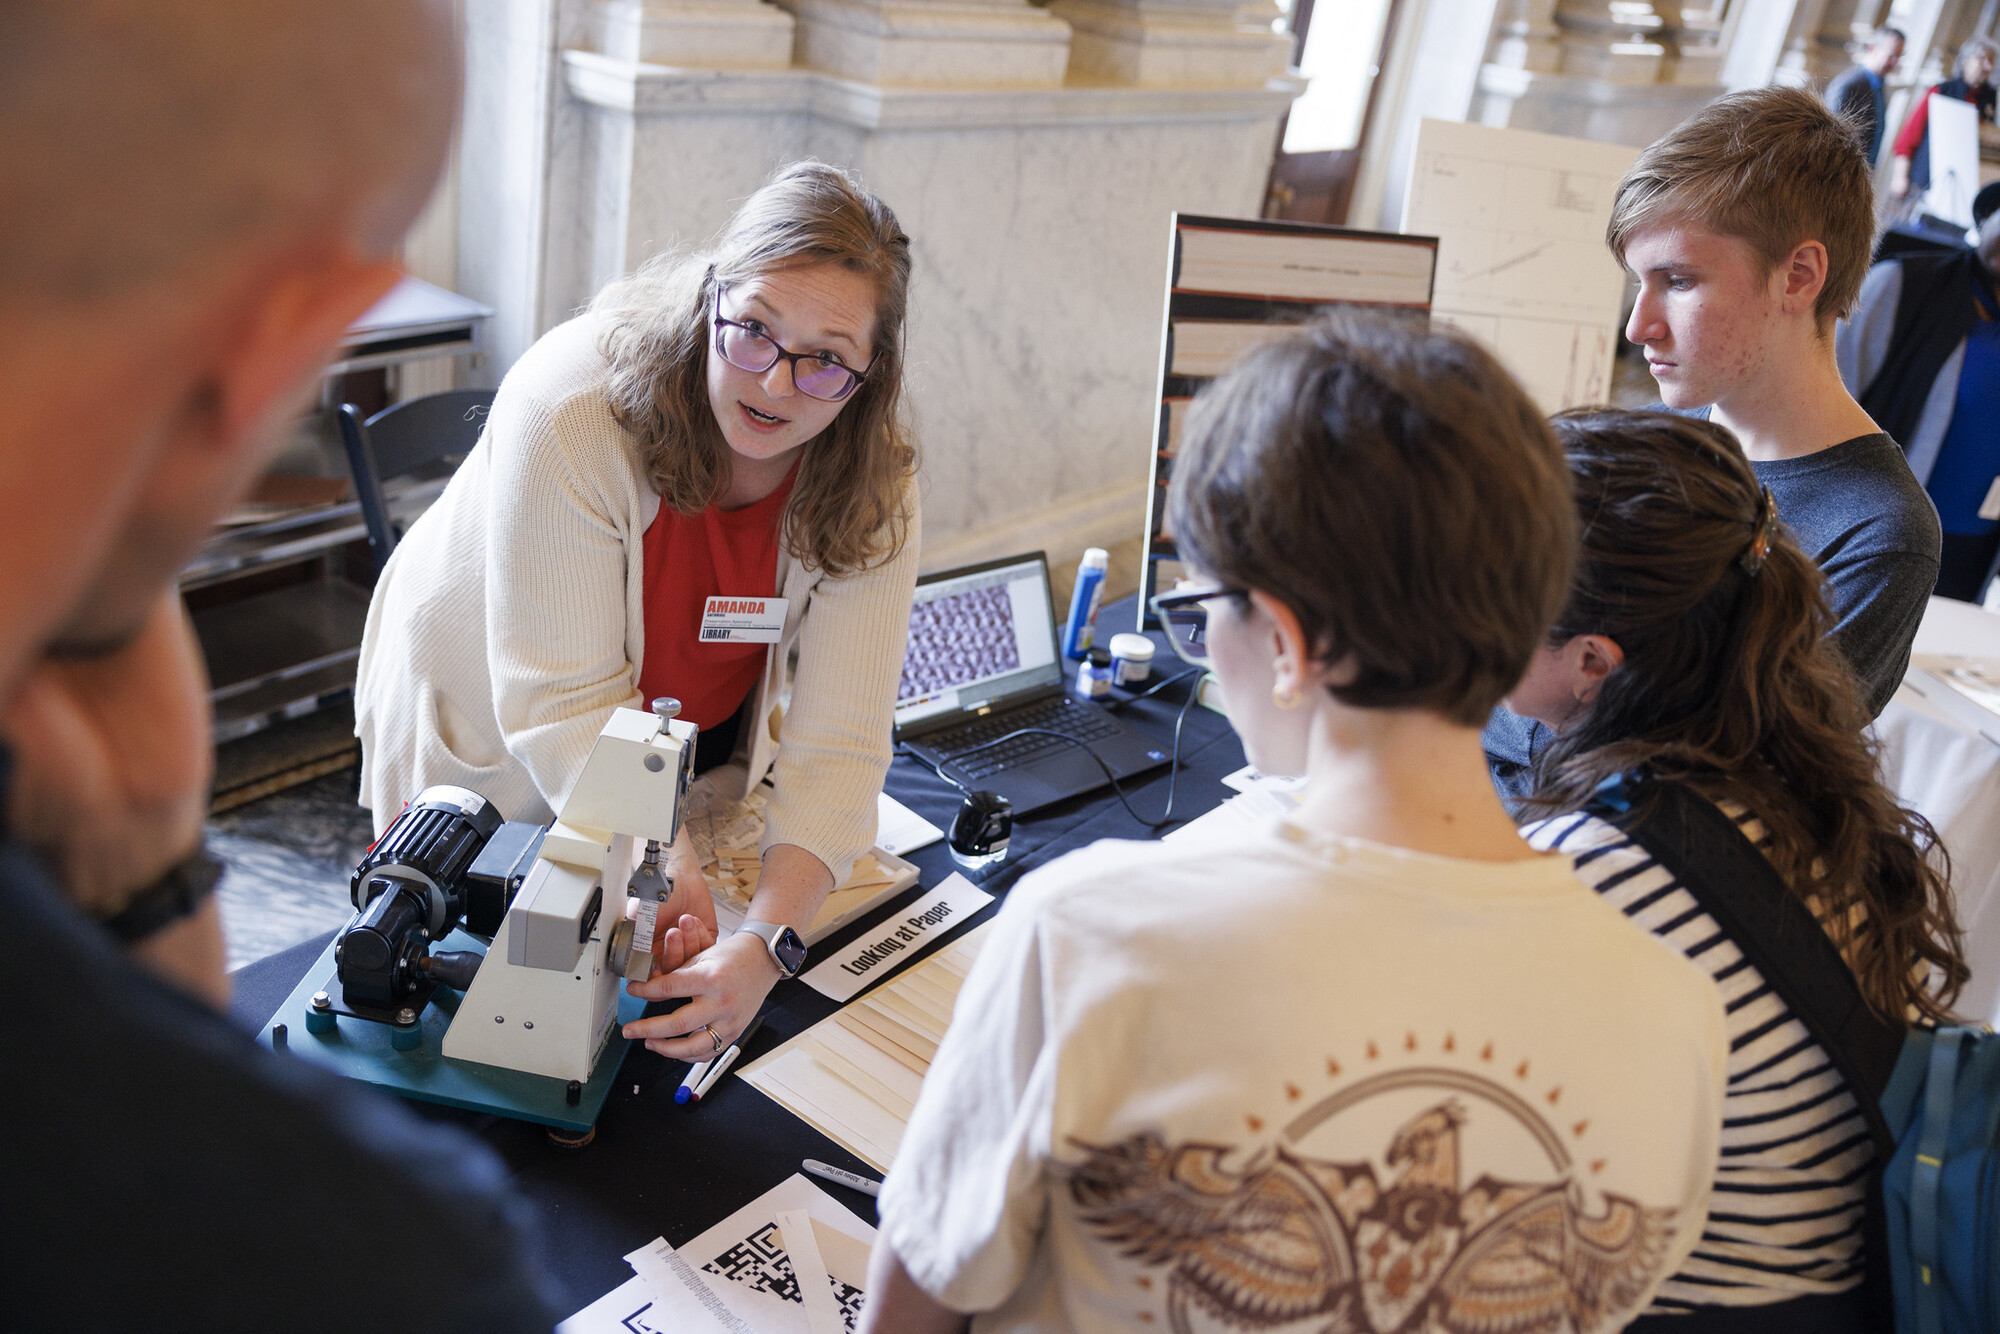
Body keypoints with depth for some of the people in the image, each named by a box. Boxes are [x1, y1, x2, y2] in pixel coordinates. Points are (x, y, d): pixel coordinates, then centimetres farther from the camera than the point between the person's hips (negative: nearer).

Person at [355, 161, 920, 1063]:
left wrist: (766, 942, -44)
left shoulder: (873, 484, -24)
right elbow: (565, 701, -34)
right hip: (485, 749, -3)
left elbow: (837, 743, -30)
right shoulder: (570, 411, -35)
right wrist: (668, 873, -47)